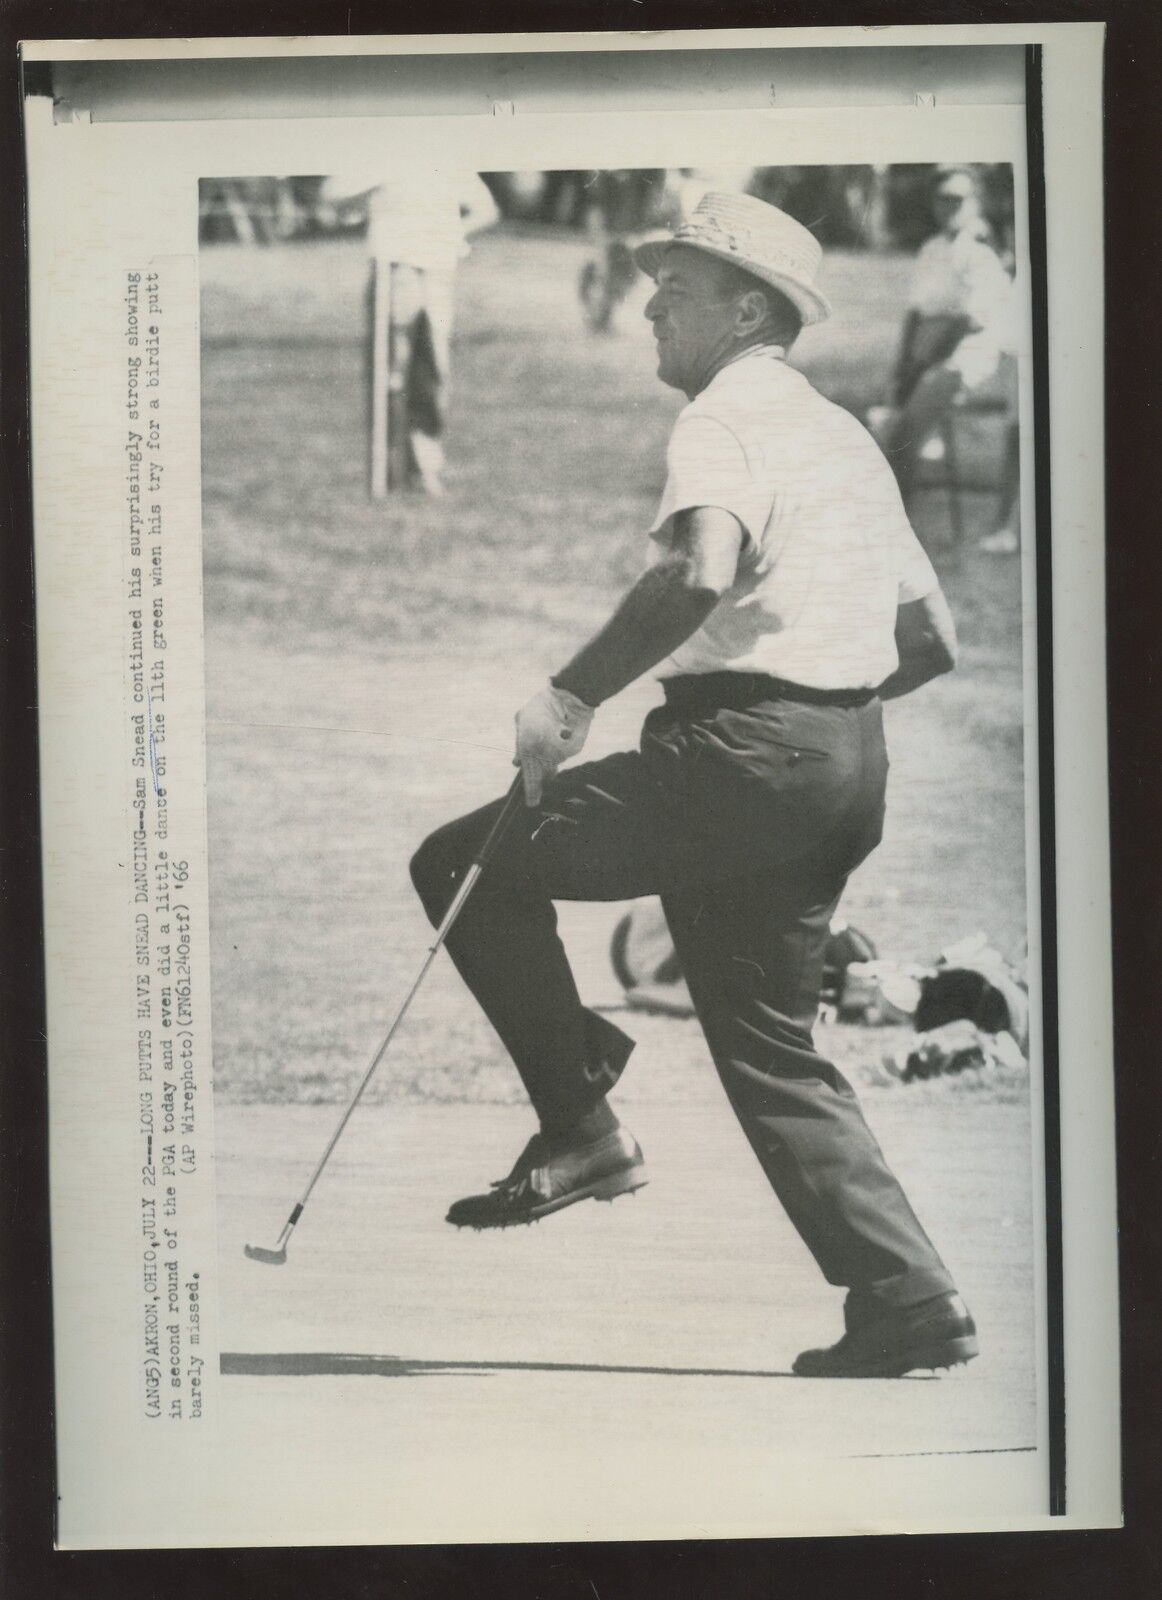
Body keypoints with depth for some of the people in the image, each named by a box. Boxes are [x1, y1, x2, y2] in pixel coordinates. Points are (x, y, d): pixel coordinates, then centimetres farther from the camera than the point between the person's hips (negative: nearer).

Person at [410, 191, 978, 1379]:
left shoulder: (727, 415, -4)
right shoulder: (847, 436, 23)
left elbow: (700, 575, -26)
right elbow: (932, 638, 24)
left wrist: (569, 698, -19)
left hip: (745, 750, -9)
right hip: (854, 760, 9)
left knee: (469, 864, -1)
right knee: (772, 1047, 17)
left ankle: (581, 1130, -2)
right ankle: (907, 1303, 14)